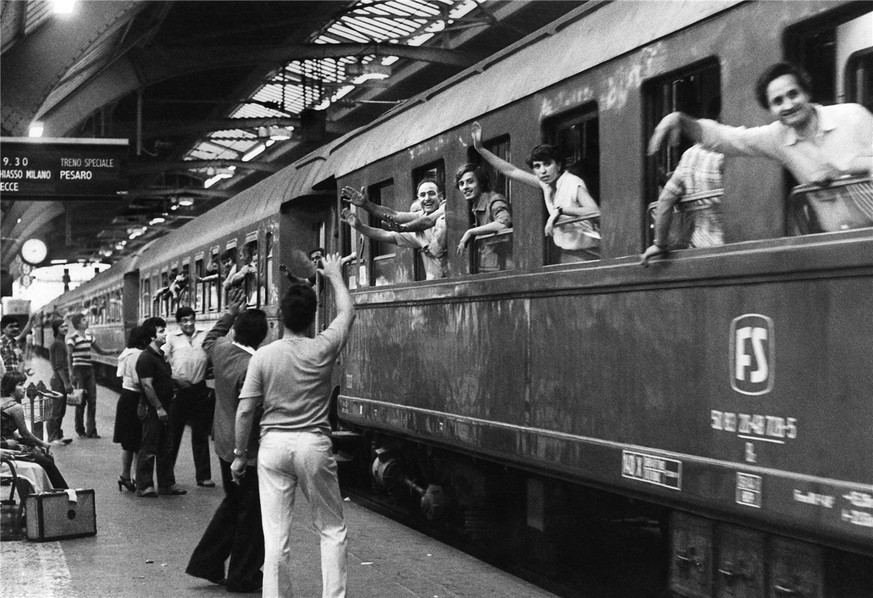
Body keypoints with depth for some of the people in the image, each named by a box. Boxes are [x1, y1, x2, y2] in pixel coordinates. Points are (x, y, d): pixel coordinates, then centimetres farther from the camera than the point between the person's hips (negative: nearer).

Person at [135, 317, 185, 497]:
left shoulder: (161, 355, 14)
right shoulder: (146, 357, -15)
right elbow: (147, 385, -20)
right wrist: (159, 408, -20)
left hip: (164, 408, 9)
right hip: (152, 410, -9)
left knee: (166, 449, 13)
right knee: (149, 449, -3)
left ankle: (166, 484, 20)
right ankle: (144, 486, 4)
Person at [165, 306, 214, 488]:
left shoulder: (205, 336, 5)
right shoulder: (172, 338, 1)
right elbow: (163, 363, 1)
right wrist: (175, 378, -9)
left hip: (199, 390, 1)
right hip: (178, 391, -1)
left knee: (201, 435, 8)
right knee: (173, 433, 7)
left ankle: (203, 476, 15)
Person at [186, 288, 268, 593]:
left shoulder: (221, 349, -2)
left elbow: (208, 339, 24)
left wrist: (230, 312, 27)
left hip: (224, 445, 8)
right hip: (249, 450, -8)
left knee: (232, 504, 24)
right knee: (251, 513, 6)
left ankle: (206, 563, 26)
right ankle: (243, 576, 16)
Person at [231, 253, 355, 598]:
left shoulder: (263, 356, -4)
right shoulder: (323, 349, -5)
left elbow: (245, 411, -2)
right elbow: (348, 312, 13)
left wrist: (240, 454, 9)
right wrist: (335, 276, 28)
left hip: (274, 445, 1)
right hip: (314, 444, -1)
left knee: (276, 535, 5)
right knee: (332, 529, 13)